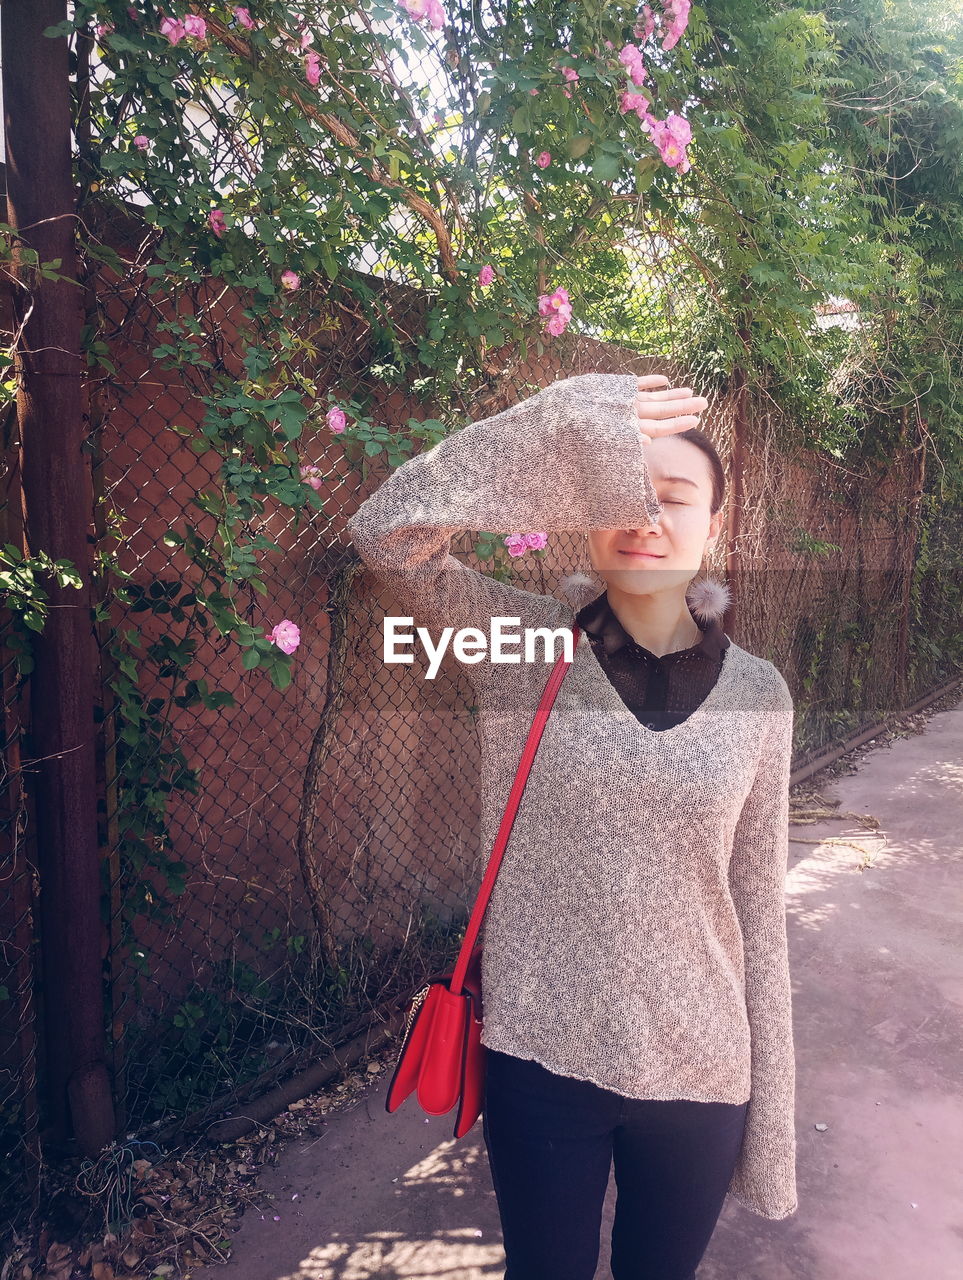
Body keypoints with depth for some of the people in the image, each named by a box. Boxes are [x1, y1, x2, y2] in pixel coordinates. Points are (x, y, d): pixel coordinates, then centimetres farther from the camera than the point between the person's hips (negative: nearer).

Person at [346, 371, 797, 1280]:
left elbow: (760, 912, -1)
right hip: (540, 1058, -1)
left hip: (698, 1069, 2)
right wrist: (567, 426, -28)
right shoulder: (522, 646, -10)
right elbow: (385, 533, -24)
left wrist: (769, 1112, 4)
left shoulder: (756, 693, -6)